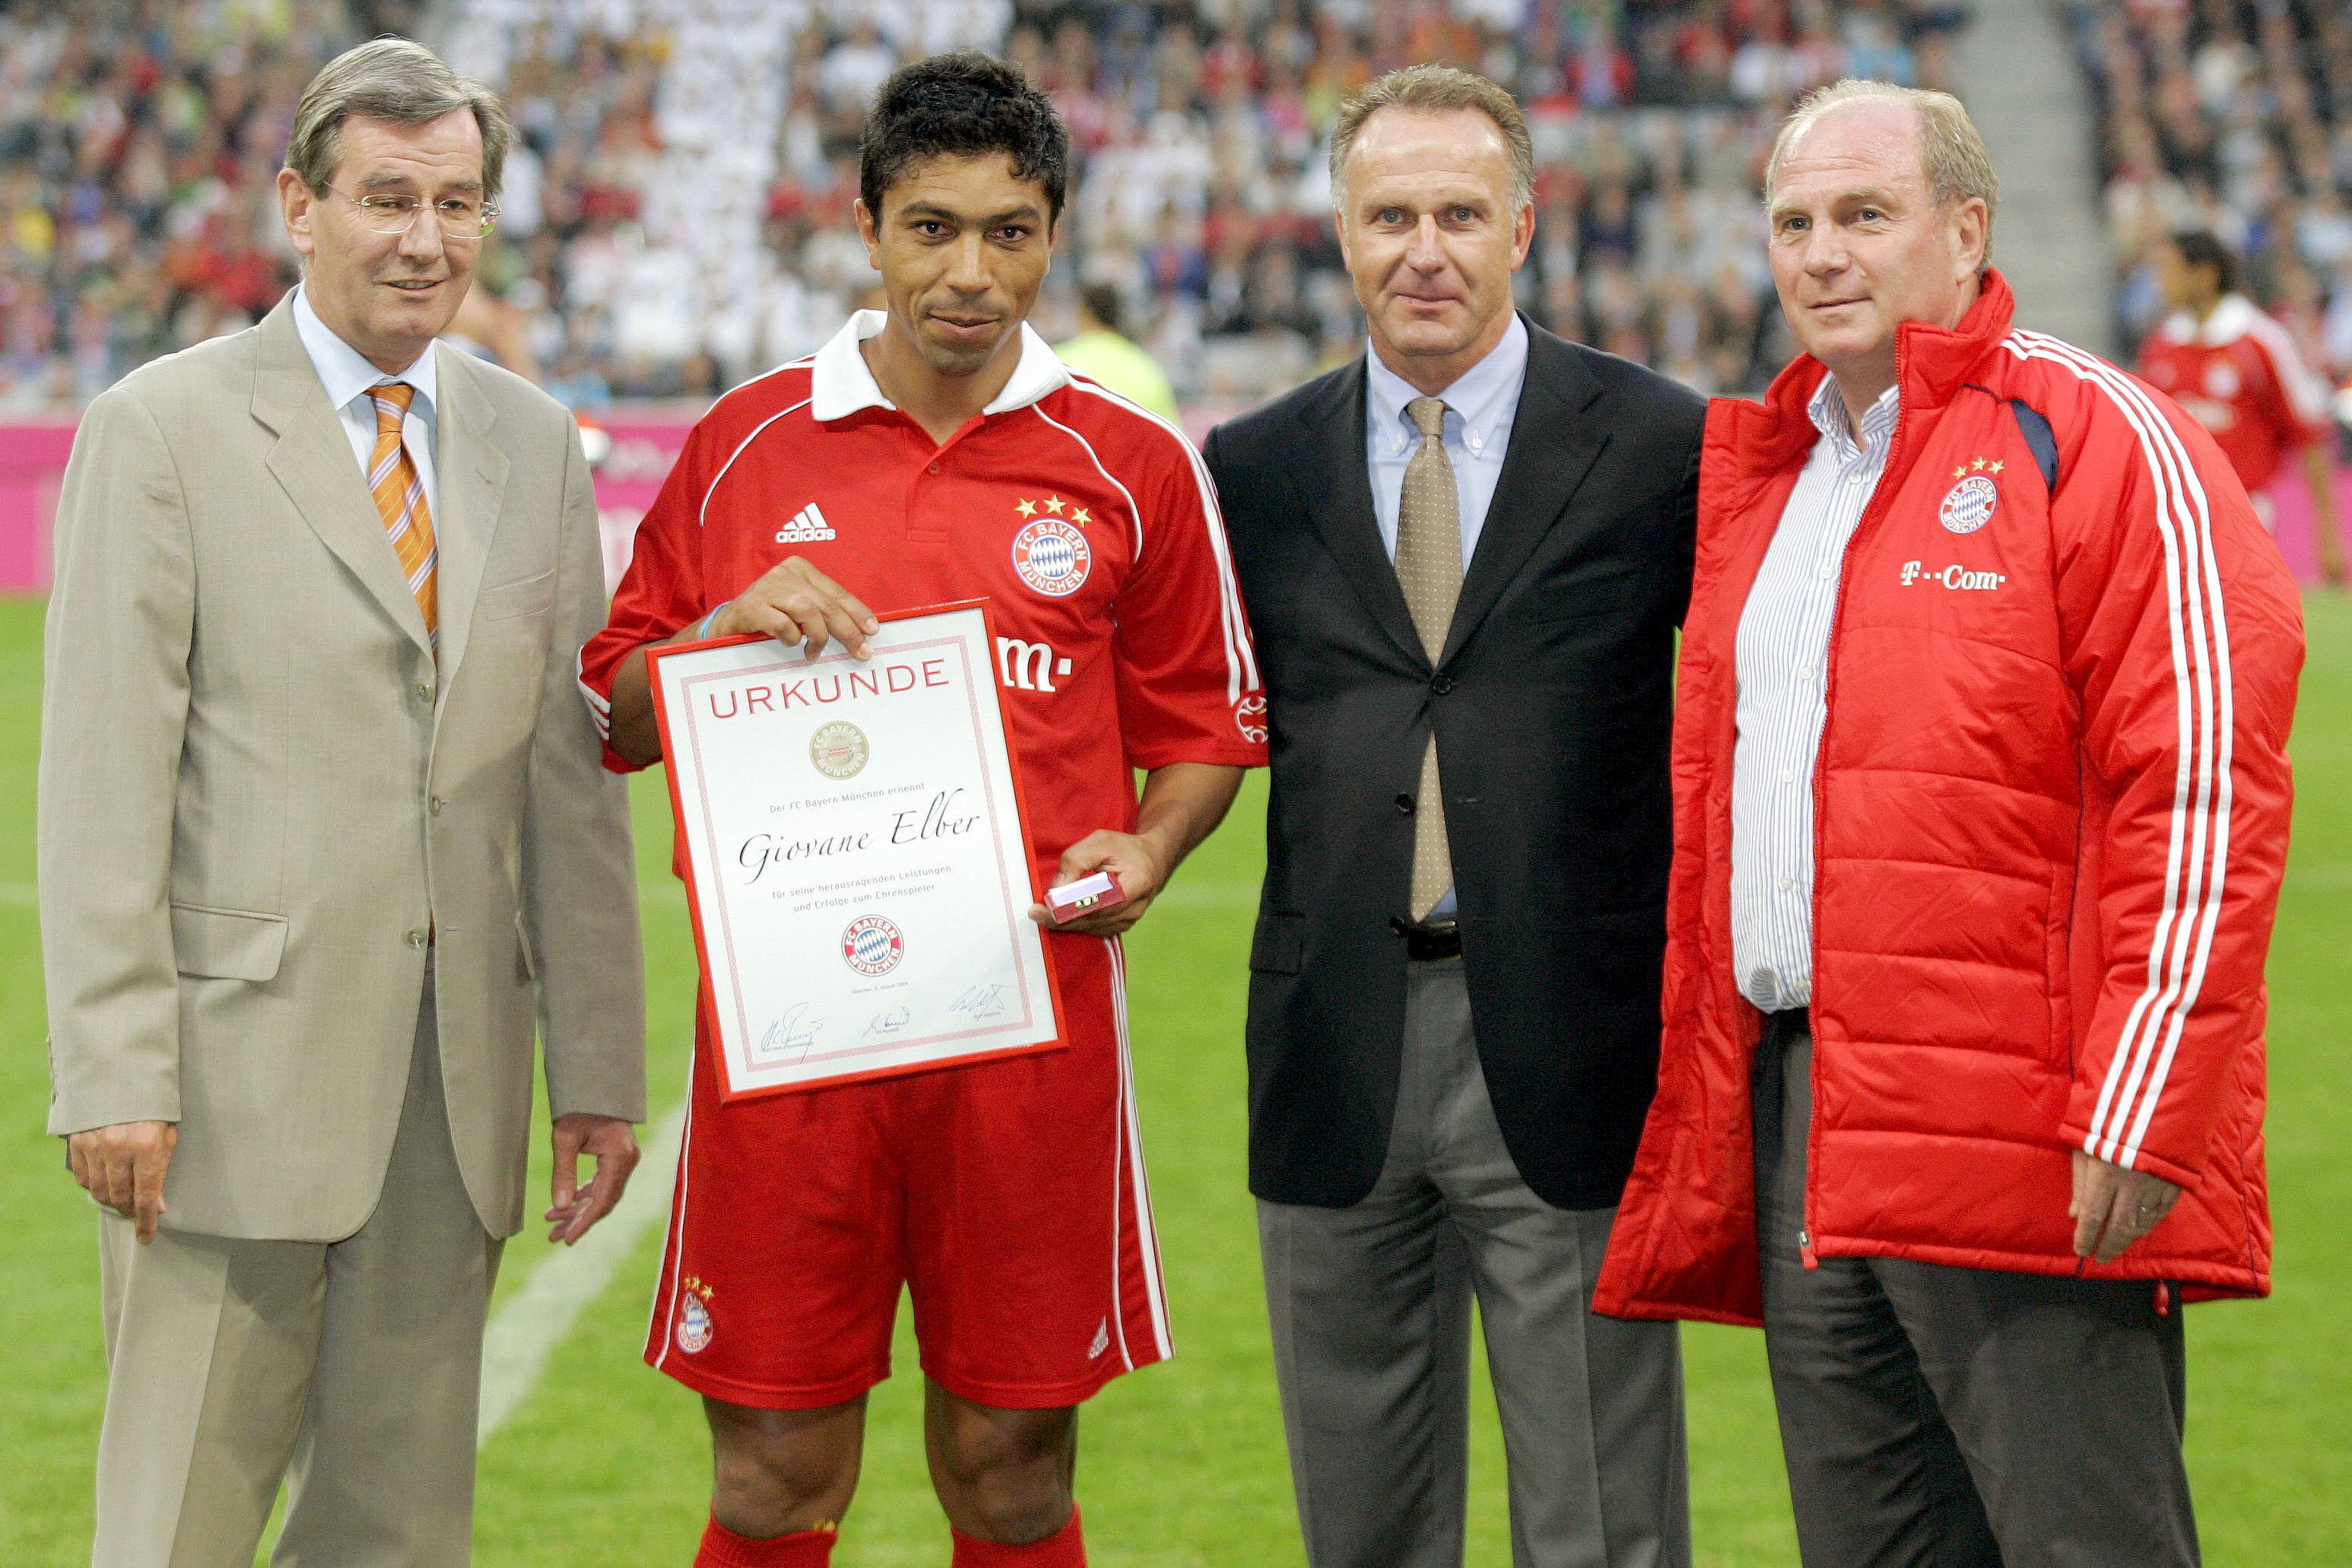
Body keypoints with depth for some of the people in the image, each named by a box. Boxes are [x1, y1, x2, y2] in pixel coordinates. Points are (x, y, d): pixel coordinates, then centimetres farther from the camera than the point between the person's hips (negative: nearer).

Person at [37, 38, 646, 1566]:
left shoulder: (534, 444, 12)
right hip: (237, 1058, -5)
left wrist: (599, 1064, 7)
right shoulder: (164, 431, -3)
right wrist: (115, 1077, -14)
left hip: (453, 1079, 5)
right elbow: (101, 780, -7)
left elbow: (572, 773, 12)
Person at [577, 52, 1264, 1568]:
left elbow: (1202, 721, 12)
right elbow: (614, 714, 12)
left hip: (1030, 1023, 0)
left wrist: (1146, 850, -8)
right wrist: (731, 628, -8)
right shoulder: (747, 445, 7)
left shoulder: (1129, 464, 5)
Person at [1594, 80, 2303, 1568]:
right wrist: (1706, 1102, 16)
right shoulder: (1762, 475, 20)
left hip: (2025, 1151, -7)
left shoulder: (2095, 438, -4)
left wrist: (2139, 1110, -18)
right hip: (1796, 1117, 8)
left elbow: (2202, 783, -12)